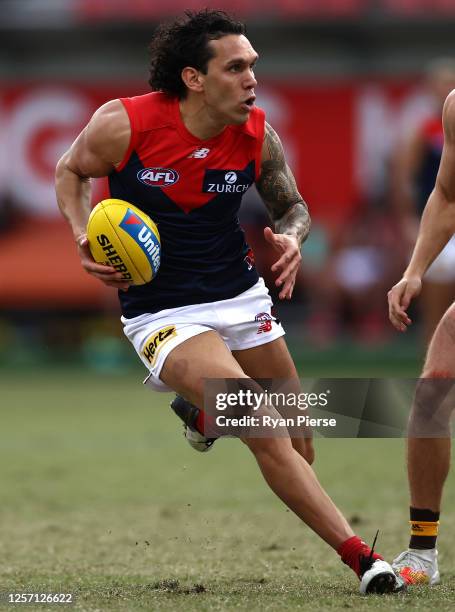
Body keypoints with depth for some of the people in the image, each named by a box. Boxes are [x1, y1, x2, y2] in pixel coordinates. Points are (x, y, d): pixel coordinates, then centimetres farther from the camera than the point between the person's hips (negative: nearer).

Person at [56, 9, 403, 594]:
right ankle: (358, 556, -21)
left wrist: (291, 239, -13)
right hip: (160, 312, -5)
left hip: (240, 293, 5)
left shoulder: (258, 136, -7)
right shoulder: (123, 124, -17)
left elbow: (292, 205, 10)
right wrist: (83, 237, -13)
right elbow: (70, 171, 3)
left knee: (298, 445, 9)